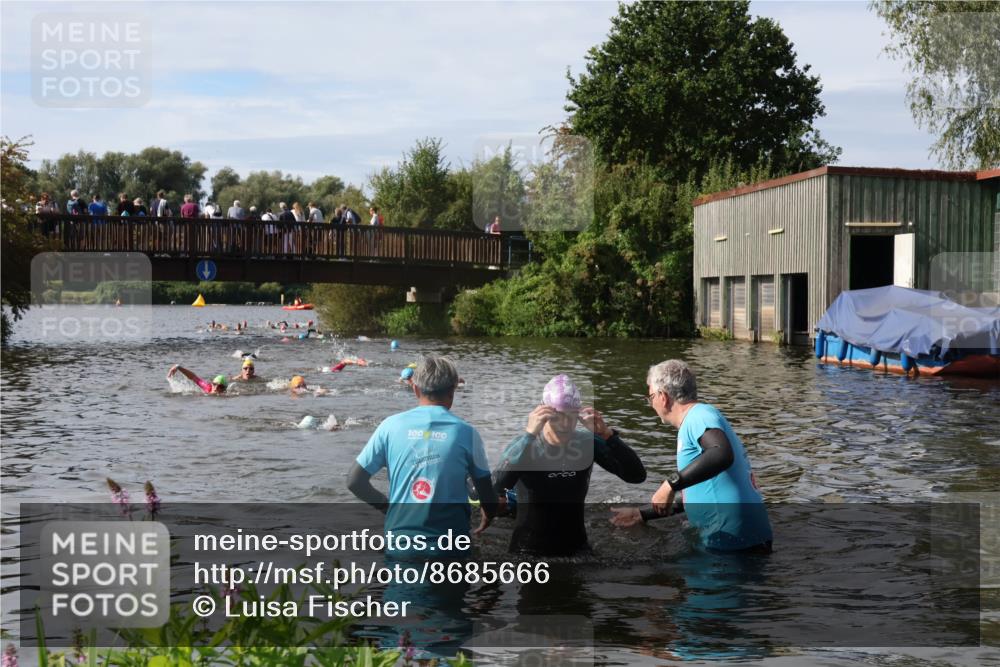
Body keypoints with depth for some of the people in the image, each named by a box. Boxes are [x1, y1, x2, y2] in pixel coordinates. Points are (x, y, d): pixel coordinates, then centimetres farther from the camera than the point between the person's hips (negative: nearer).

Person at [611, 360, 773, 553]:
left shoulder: (699, 415, -12)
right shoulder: (695, 422, 19)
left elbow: (722, 455, -34)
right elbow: (696, 496, 26)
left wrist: (672, 483, -31)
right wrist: (643, 514, 29)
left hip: (733, 542, -9)